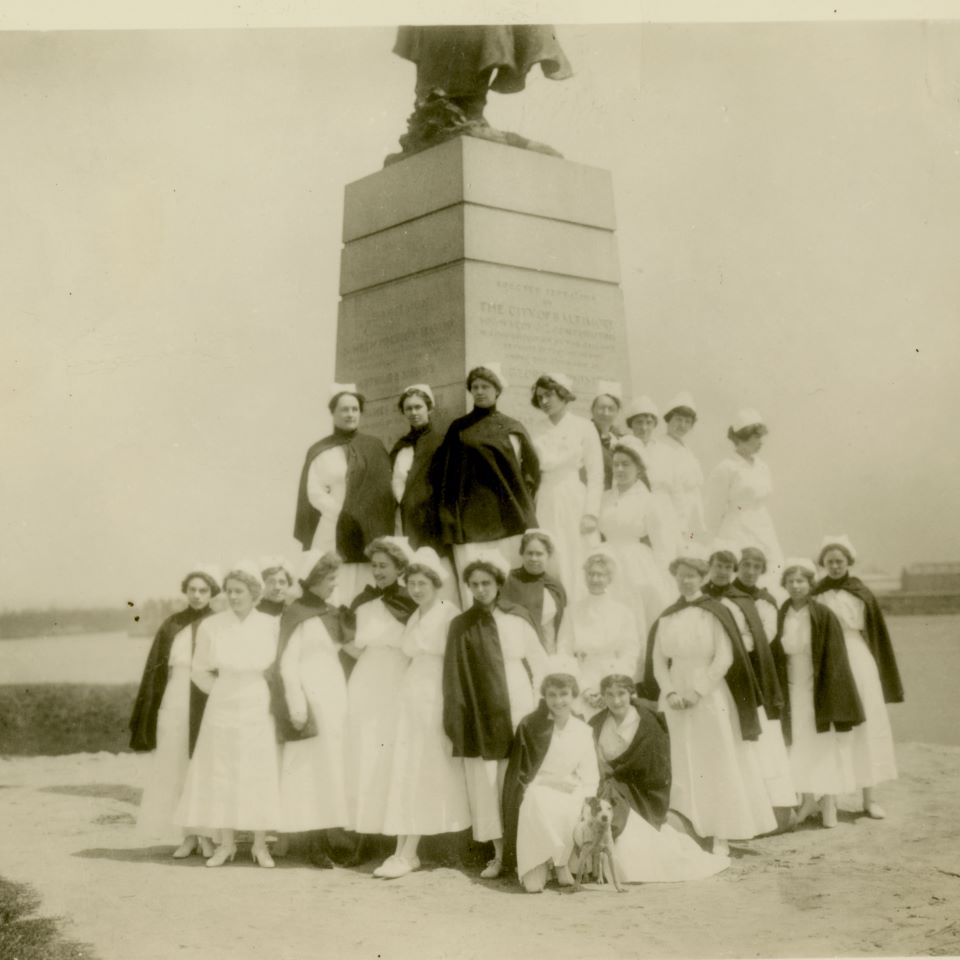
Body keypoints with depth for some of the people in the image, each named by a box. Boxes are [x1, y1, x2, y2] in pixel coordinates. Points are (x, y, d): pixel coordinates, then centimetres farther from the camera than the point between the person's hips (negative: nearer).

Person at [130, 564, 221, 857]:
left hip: (207, 706, -3)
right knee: (176, 771, 4)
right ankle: (188, 836, 12)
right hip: (175, 704, 3)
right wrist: (146, 716, 3)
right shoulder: (172, 625, 9)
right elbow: (155, 669, 8)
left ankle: (208, 835, 10)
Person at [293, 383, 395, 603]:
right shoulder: (320, 451, 7)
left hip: (367, 534, 1)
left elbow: (383, 491, 5)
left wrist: (360, 517, -8)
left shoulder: (374, 448, 11)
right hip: (332, 534, -1)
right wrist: (344, 516, -11)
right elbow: (315, 493, -1)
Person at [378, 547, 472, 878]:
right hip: (412, 696, 7)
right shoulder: (413, 618, 15)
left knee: (425, 773, -4)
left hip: (438, 698, -7)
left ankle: (408, 854, -1)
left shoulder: (450, 614, -7)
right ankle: (403, 851, 6)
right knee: (406, 773, 3)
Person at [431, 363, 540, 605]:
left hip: (508, 518, 1)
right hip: (471, 519, 0)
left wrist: (521, 500, 6)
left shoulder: (513, 428, 11)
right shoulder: (459, 429, 10)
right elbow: (442, 470, 9)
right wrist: (449, 515, 3)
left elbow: (531, 467, 15)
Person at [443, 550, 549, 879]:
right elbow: (454, 677, 4)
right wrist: (455, 718, -1)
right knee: (485, 782, 0)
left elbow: (538, 662, 6)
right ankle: (499, 853, 8)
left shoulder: (517, 618, 3)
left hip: (516, 708, 0)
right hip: (480, 714, 1)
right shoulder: (461, 626, 4)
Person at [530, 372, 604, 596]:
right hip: (546, 507, 3)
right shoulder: (540, 436, 12)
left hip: (574, 504, -3)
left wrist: (591, 513, -10)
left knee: (577, 568, -4)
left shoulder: (583, 428, 3)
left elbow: (596, 475, -1)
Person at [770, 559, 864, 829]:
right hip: (792, 691, 3)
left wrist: (833, 702, -14)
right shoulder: (780, 617, 0)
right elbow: (775, 656, 4)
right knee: (798, 746, 6)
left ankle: (829, 802, 11)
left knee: (824, 744, 2)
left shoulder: (823, 616, -10)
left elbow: (834, 660, -11)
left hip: (818, 690, -3)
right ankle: (808, 799, 20)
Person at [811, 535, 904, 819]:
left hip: (859, 662, 1)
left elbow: (876, 634, 8)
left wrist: (888, 679, 7)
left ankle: (869, 798, 4)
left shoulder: (861, 594, 5)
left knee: (864, 728, 0)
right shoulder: (816, 595, 3)